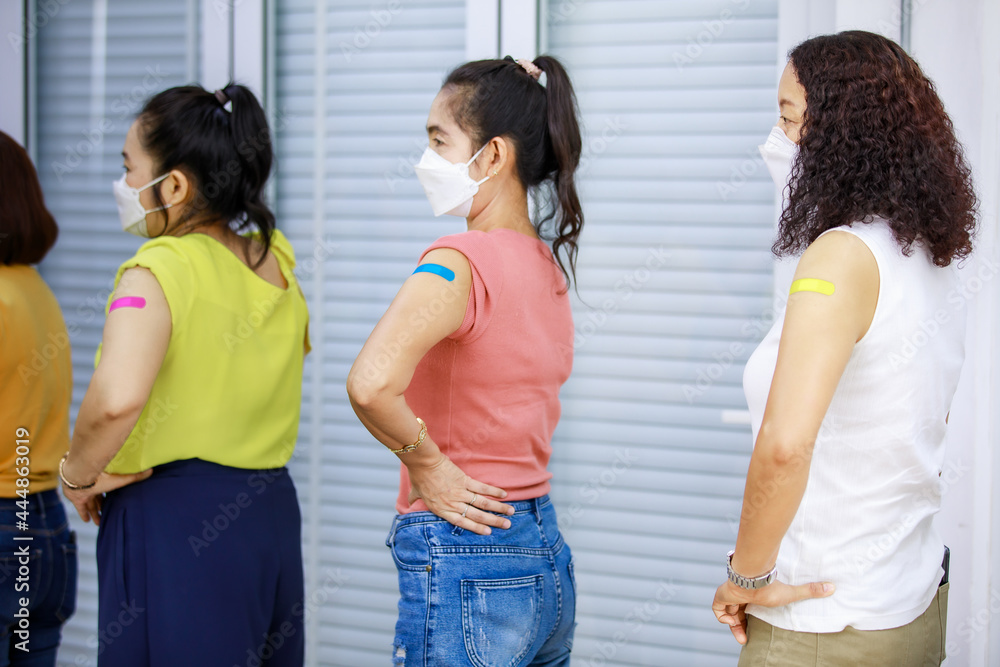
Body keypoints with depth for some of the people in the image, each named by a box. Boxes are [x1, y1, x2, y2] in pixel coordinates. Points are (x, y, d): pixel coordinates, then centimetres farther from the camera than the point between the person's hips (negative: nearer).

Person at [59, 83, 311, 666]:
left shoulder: (159, 269, -15)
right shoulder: (276, 261, 7)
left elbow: (117, 398, -30)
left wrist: (81, 474, -14)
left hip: (173, 516, -7)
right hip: (273, 507, 8)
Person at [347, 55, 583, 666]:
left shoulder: (461, 262, -17)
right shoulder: (548, 264, 8)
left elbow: (371, 383, -34)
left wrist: (425, 462, -18)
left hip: (463, 564, -8)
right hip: (549, 560, 8)